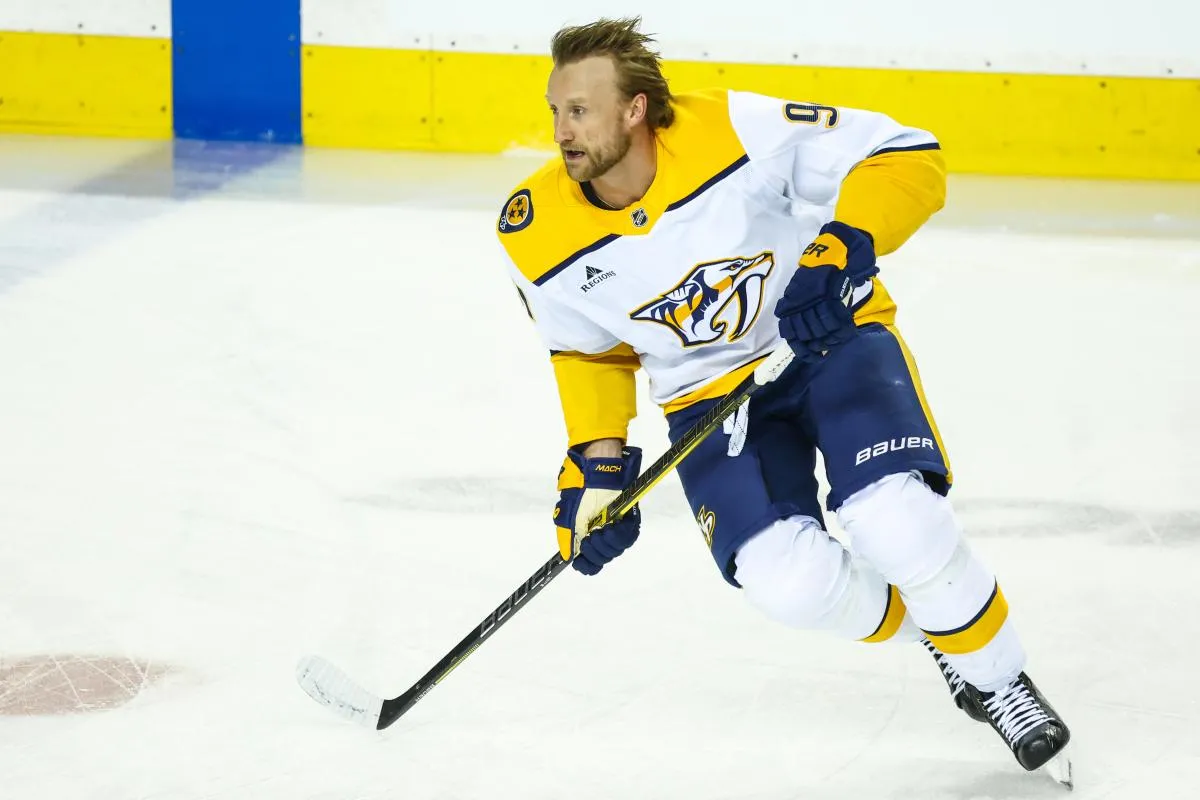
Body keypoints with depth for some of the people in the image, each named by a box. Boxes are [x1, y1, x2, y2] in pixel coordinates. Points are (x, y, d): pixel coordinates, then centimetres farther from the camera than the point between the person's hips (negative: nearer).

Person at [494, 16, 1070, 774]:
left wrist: (841, 248, -34)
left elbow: (910, 158, -20)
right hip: (708, 391, 3)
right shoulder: (541, 234, -14)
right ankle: (925, 628, 14)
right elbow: (588, 349, 6)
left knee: (897, 525, -25)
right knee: (789, 583, -19)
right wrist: (598, 461, -4)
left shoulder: (738, 131, -26)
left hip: (831, 336, -3)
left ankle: (995, 675, 3)